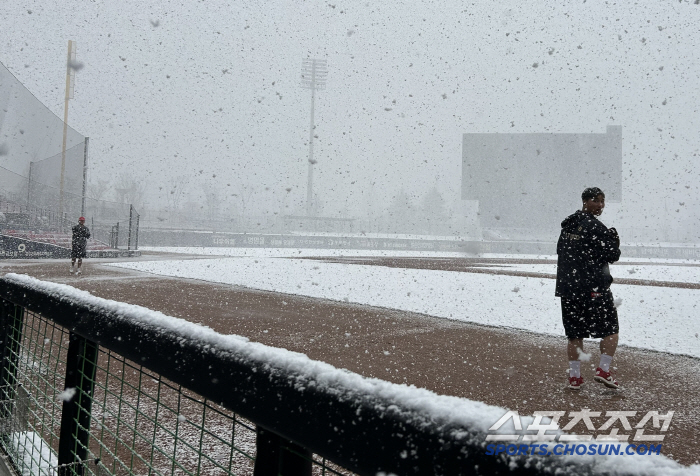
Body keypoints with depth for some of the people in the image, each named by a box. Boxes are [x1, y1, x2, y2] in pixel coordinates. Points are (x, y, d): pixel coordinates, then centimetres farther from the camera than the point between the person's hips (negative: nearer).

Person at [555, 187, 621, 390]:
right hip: (595, 287, -7)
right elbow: (612, 256, -10)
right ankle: (603, 370, 4)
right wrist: (614, 240, 6)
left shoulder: (567, 225, 13)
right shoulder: (595, 227, -12)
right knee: (611, 329, 8)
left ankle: (574, 377, 13)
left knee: (574, 334, 10)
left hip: (567, 287, 7)